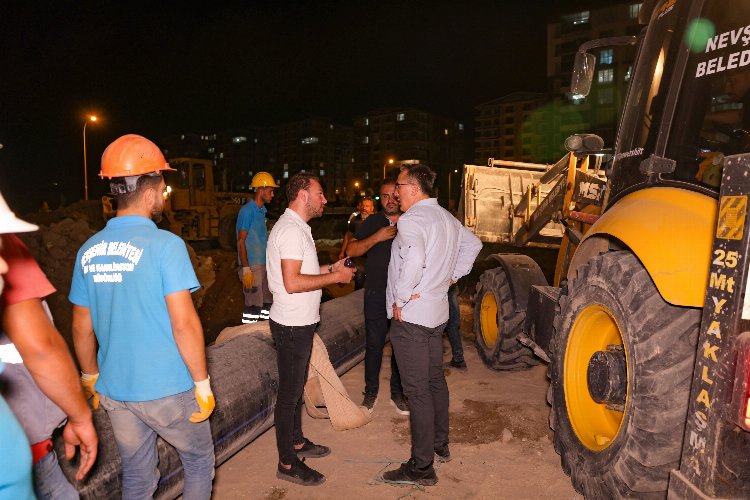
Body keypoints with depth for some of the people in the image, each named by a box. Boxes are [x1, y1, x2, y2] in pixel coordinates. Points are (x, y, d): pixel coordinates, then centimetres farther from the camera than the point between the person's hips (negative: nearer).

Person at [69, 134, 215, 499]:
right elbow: (184, 324, -20)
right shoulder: (165, 245, -18)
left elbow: (82, 329, 7)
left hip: (115, 391, 6)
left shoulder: (89, 251, 0)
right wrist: (203, 385, -10)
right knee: (199, 462, 19)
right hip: (168, 390, -5)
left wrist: (92, 379, 20)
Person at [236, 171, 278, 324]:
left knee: (266, 303, 13)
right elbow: (241, 241, -14)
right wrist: (246, 269, -19)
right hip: (252, 266, -9)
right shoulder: (247, 211, -12)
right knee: (254, 304, -6)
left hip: (263, 264, 9)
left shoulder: (262, 211, 13)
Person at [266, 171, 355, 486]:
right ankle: (287, 464, 16)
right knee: (289, 391, 2)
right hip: (292, 325, -10)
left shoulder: (296, 227, 13)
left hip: (300, 322, 10)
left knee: (296, 386, 21)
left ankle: (297, 442, 38)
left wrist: (330, 269, 8)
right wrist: (334, 277, -20)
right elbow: (292, 283, -28)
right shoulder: (291, 230, -20)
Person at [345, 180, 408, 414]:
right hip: (376, 295, 0)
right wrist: (376, 237, -17)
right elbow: (351, 250, -5)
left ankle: (397, 393, 26)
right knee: (374, 346, 5)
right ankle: (371, 392, 24)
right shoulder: (371, 223, 4)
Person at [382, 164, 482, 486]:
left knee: (417, 390, -1)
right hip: (437, 312, 9)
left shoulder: (412, 219, -19)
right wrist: (452, 276, 16)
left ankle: (422, 467, 9)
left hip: (410, 316, -9)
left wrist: (399, 299, -23)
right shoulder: (447, 218, 10)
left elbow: (414, 260, -36)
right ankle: (440, 444, 37)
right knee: (435, 380, 21)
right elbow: (473, 244, 23)